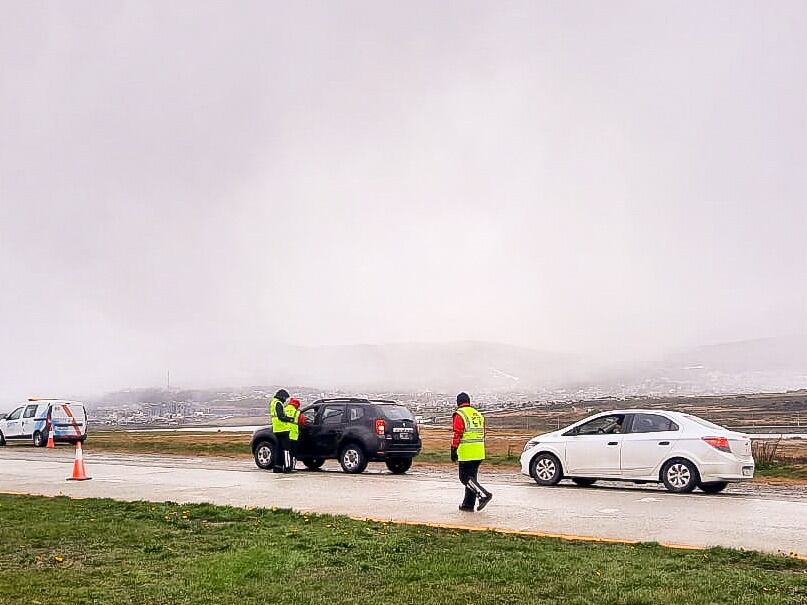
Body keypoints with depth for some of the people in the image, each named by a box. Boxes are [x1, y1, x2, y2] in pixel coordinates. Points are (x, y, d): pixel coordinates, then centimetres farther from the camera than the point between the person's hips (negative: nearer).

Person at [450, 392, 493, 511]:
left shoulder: (459, 415, -8)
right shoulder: (478, 414, 16)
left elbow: (457, 435, -13)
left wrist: (453, 451, -8)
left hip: (466, 453, -7)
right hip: (479, 453, 7)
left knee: (466, 478, -2)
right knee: (471, 477, 13)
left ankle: (484, 494, -18)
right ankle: (468, 505, 16)